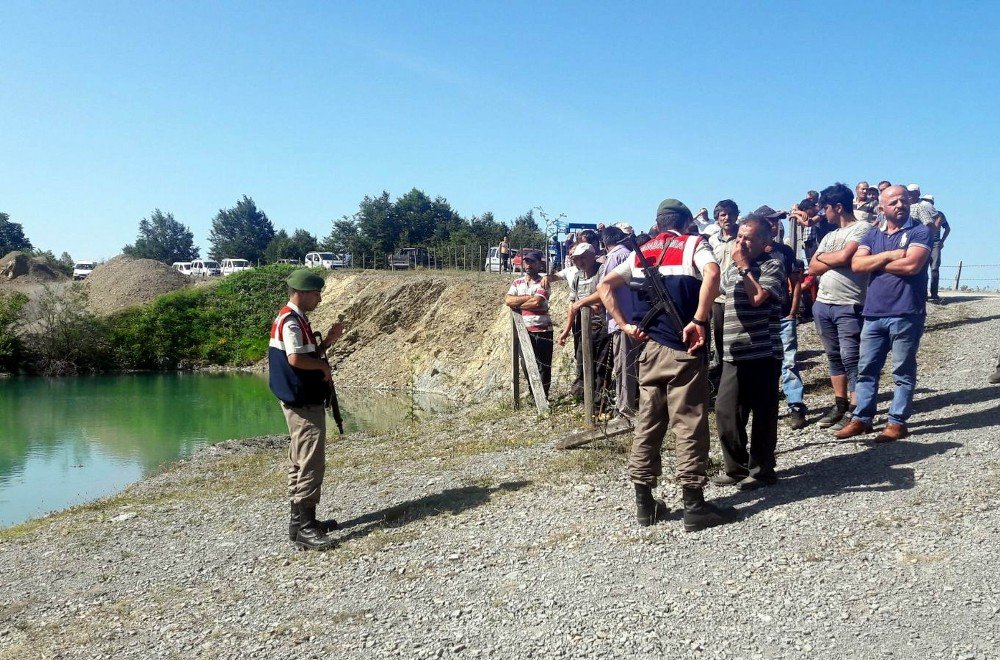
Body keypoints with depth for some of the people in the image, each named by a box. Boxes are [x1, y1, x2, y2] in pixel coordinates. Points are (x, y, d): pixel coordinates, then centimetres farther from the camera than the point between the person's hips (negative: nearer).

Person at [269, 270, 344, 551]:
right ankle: (303, 527, -7)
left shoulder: (294, 319, 15)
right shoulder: (291, 321, -17)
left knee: (300, 462, 15)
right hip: (304, 403, -11)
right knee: (311, 464, -10)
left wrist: (328, 341, 9)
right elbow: (295, 359, -28)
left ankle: (300, 519, 24)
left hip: (301, 401, 11)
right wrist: (323, 366, -13)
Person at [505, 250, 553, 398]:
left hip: (542, 330, -4)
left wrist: (518, 305, -7)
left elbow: (537, 302, -19)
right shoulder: (517, 283, 10)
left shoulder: (543, 282, -3)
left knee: (544, 365, 1)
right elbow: (508, 300, -7)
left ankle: (543, 397, 10)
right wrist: (529, 298, -13)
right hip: (524, 331, 4)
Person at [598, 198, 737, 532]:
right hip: (682, 348, -5)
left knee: (647, 423, 11)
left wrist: (624, 324, 6)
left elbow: (604, 286, 12)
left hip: (649, 347, 5)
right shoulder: (693, 244, 1)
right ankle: (694, 505, 4)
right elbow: (712, 273, -21)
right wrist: (699, 321, -20)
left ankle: (644, 502, 17)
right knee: (689, 425, -1)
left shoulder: (641, 252, 15)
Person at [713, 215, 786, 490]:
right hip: (733, 353, 6)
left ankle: (761, 470, 14)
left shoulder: (772, 266, -5)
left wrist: (744, 266, -11)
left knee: (763, 414, 2)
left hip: (763, 352, -6)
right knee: (725, 411, 5)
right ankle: (736, 467, 19)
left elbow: (757, 297, -20)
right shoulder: (731, 269, 15)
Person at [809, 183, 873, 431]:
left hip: (848, 306, -8)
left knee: (851, 358, -8)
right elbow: (813, 268, 10)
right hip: (823, 305, 8)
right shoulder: (829, 236, 19)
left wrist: (822, 257, -2)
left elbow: (844, 256, -19)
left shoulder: (862, 228, -4)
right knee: (834, 357, 13)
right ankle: (840, 406, 21)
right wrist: (836, 260, -6)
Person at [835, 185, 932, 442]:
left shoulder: (920, 231, -1)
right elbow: (856, 264, 0)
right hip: (873, 313, 5)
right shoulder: (873, 235, 14)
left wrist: (875, 263, -4)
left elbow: (912, 265, -16)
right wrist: (889, 255, -11)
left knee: (903, 371, 3)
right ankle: (861, 418, 16)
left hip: (906, 314, -5)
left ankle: (897, 422, 9)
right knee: (866, 368, 8)